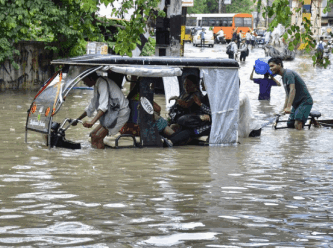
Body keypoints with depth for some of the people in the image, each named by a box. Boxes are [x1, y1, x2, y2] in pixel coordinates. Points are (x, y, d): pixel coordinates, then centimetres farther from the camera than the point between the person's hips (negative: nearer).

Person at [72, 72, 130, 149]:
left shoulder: (102, 83, -19)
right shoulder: (97, 86, 13)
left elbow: (103, 106, -32)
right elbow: (91, 107, 27)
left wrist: (92, 122, -42)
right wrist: (78, 119, 30)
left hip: (120, 113, -11)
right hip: (111, 114, 11)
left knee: (97, 137, -19)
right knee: (93, 134, 7)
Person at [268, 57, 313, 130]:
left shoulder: (288, 73, -16)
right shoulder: (283, 76, 16)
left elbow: (292, 90, -28)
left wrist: (288, 107, -36)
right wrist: (284, 109, 17)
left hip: (305, 102, -10)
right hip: (297, 103, 10)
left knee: (297, 125, -24)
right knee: (290, 124, 6)